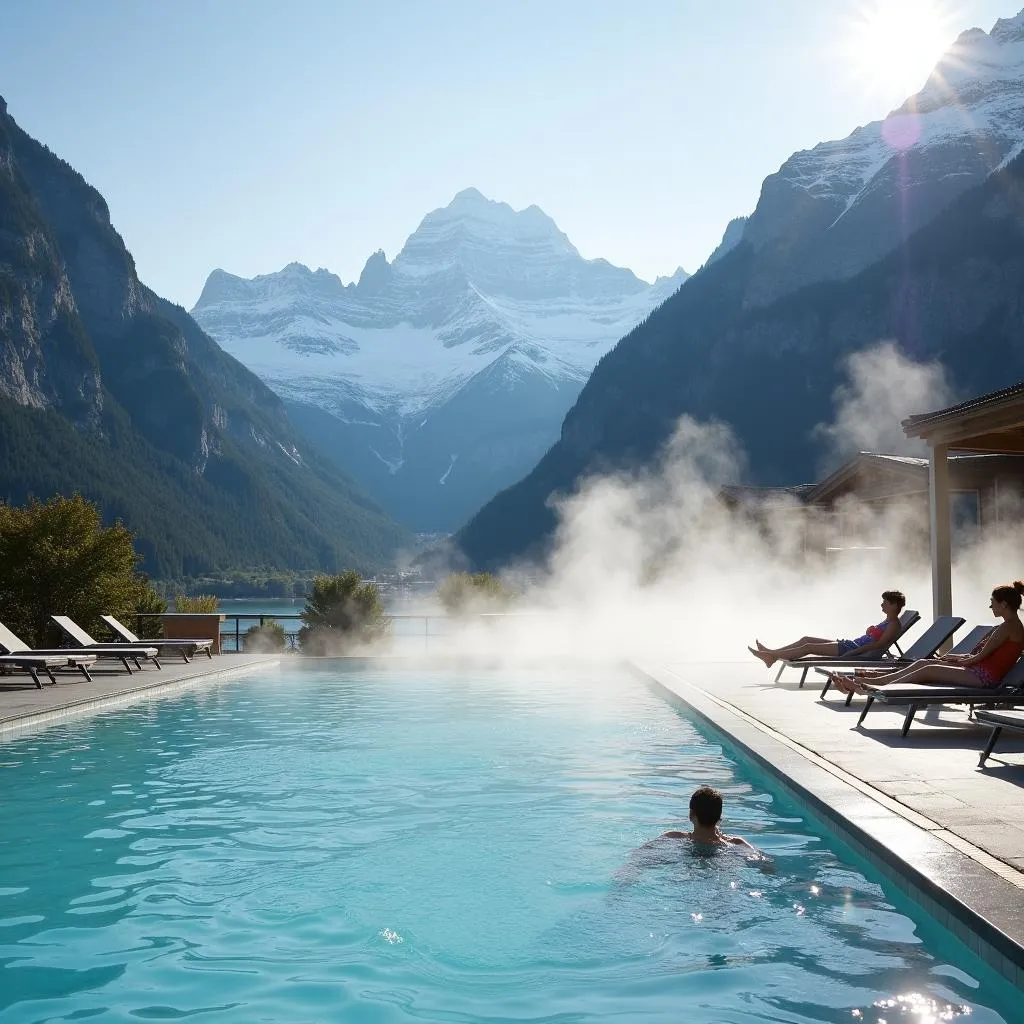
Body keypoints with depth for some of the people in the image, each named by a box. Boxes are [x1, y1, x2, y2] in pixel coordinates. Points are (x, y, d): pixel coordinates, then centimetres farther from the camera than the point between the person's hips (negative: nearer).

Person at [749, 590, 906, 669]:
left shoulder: (894, 625, -11)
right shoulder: (887, 621, 20)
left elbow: (879, 644, -22)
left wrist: (852, 652, -26)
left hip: (856, 650, -10)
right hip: (851, 645, 10)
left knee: (809, 647, -13)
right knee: (806, 640, 6)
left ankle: (773, 656, -9)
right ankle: (771, 653, 5)